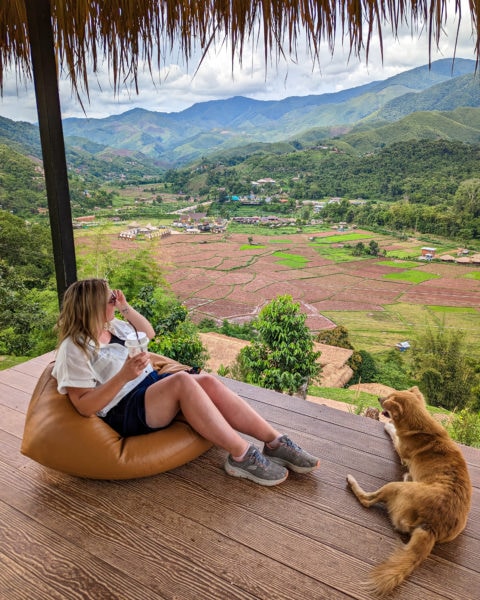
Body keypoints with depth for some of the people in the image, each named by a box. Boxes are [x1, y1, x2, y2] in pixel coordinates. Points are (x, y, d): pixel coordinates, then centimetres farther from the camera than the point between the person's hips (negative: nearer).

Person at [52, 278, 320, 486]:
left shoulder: (113, 325, 12)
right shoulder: (74, 349, -11)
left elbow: (149, 333, 26)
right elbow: (85, 406, -16)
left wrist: (126, 307, 11)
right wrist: (124, 375, -28)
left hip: (152, 385, 8)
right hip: (124, 411, -8)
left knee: (208, 381, -21)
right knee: (182, 381, -34)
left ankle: (275, 442, -21)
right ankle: (242, 456, -30)